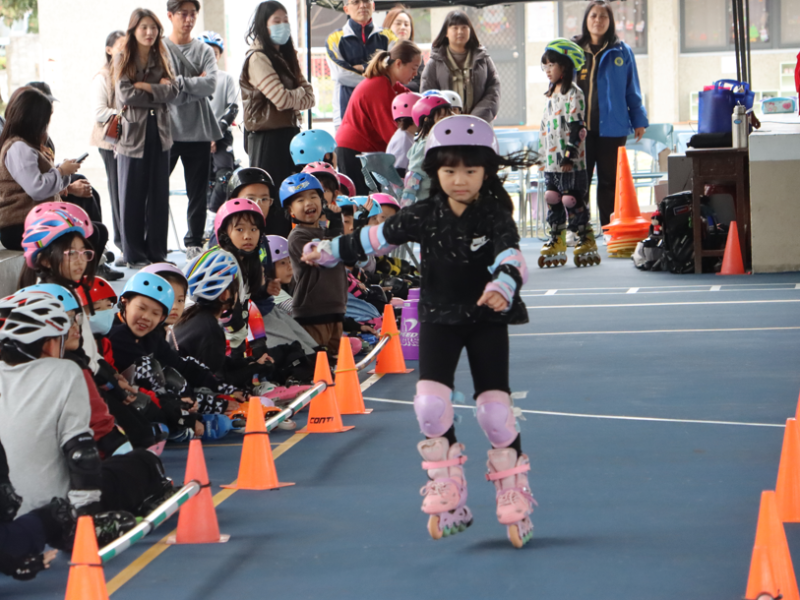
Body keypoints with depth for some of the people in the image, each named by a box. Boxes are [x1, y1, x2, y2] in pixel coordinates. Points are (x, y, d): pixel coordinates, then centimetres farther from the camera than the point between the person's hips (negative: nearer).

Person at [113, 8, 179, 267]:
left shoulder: (161, 59, 11)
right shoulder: (123, 60, 1)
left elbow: (172, 91, -3)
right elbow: (126, 94, -11)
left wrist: (145, 87, -13)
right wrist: (159, 89, -9)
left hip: (159, 131, 4)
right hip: (133, 132, -3)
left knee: (159, 194, 5)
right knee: (133, 195, 0)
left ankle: (157, 251, 11)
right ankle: (134, 254, 5)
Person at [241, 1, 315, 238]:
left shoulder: (285, 57, 17)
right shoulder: (257, 58, -9)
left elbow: (309, 97, 8)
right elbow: (281, 99, -19)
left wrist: (294, 97, -12)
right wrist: (300, 93, 0)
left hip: (288, 134, 8)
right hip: (268, 138, -8)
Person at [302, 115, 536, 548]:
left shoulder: (495, 217, -11)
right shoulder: (424, 216, -3)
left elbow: (511, 256, -28)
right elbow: (376, 238, 8)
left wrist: (502, 286, -49)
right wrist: (326, 252, 10)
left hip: (487, 320, -2)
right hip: (439, 317, 2)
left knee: (495, 408, -6)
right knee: (430, 402, -13)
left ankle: (514, 500, 10)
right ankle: (447, 497, 0)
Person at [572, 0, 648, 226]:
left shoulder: (622, 52, 4)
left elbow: (632, 89, 9)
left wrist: (639, 120, 6)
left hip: (611, 127, -1)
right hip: (579, 128, 1)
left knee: (609, 182, 6)